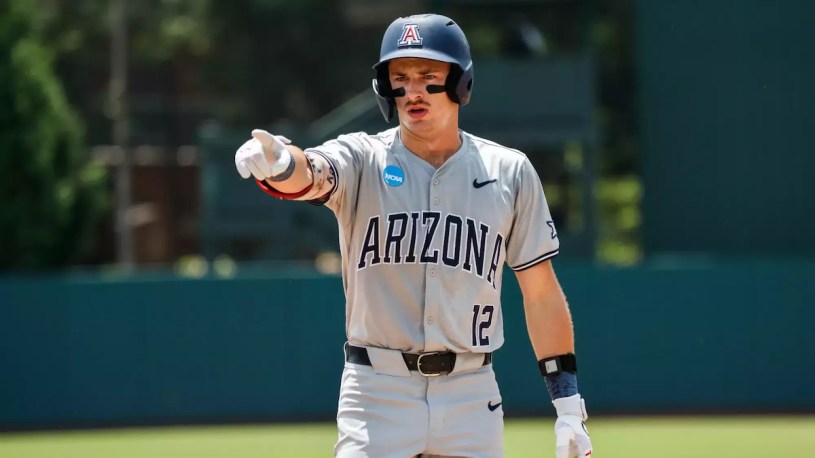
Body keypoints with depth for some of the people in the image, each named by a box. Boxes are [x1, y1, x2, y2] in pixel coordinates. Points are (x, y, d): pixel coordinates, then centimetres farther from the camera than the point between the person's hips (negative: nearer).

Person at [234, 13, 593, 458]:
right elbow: (312, 176, -23)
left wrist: (569, 406, 4)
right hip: (377, 393, -2)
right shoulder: (362, 159, 0)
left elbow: (541, 292, 8)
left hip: (471, 396, 2)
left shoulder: (509, 172, 5)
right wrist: (280, 163, -48)